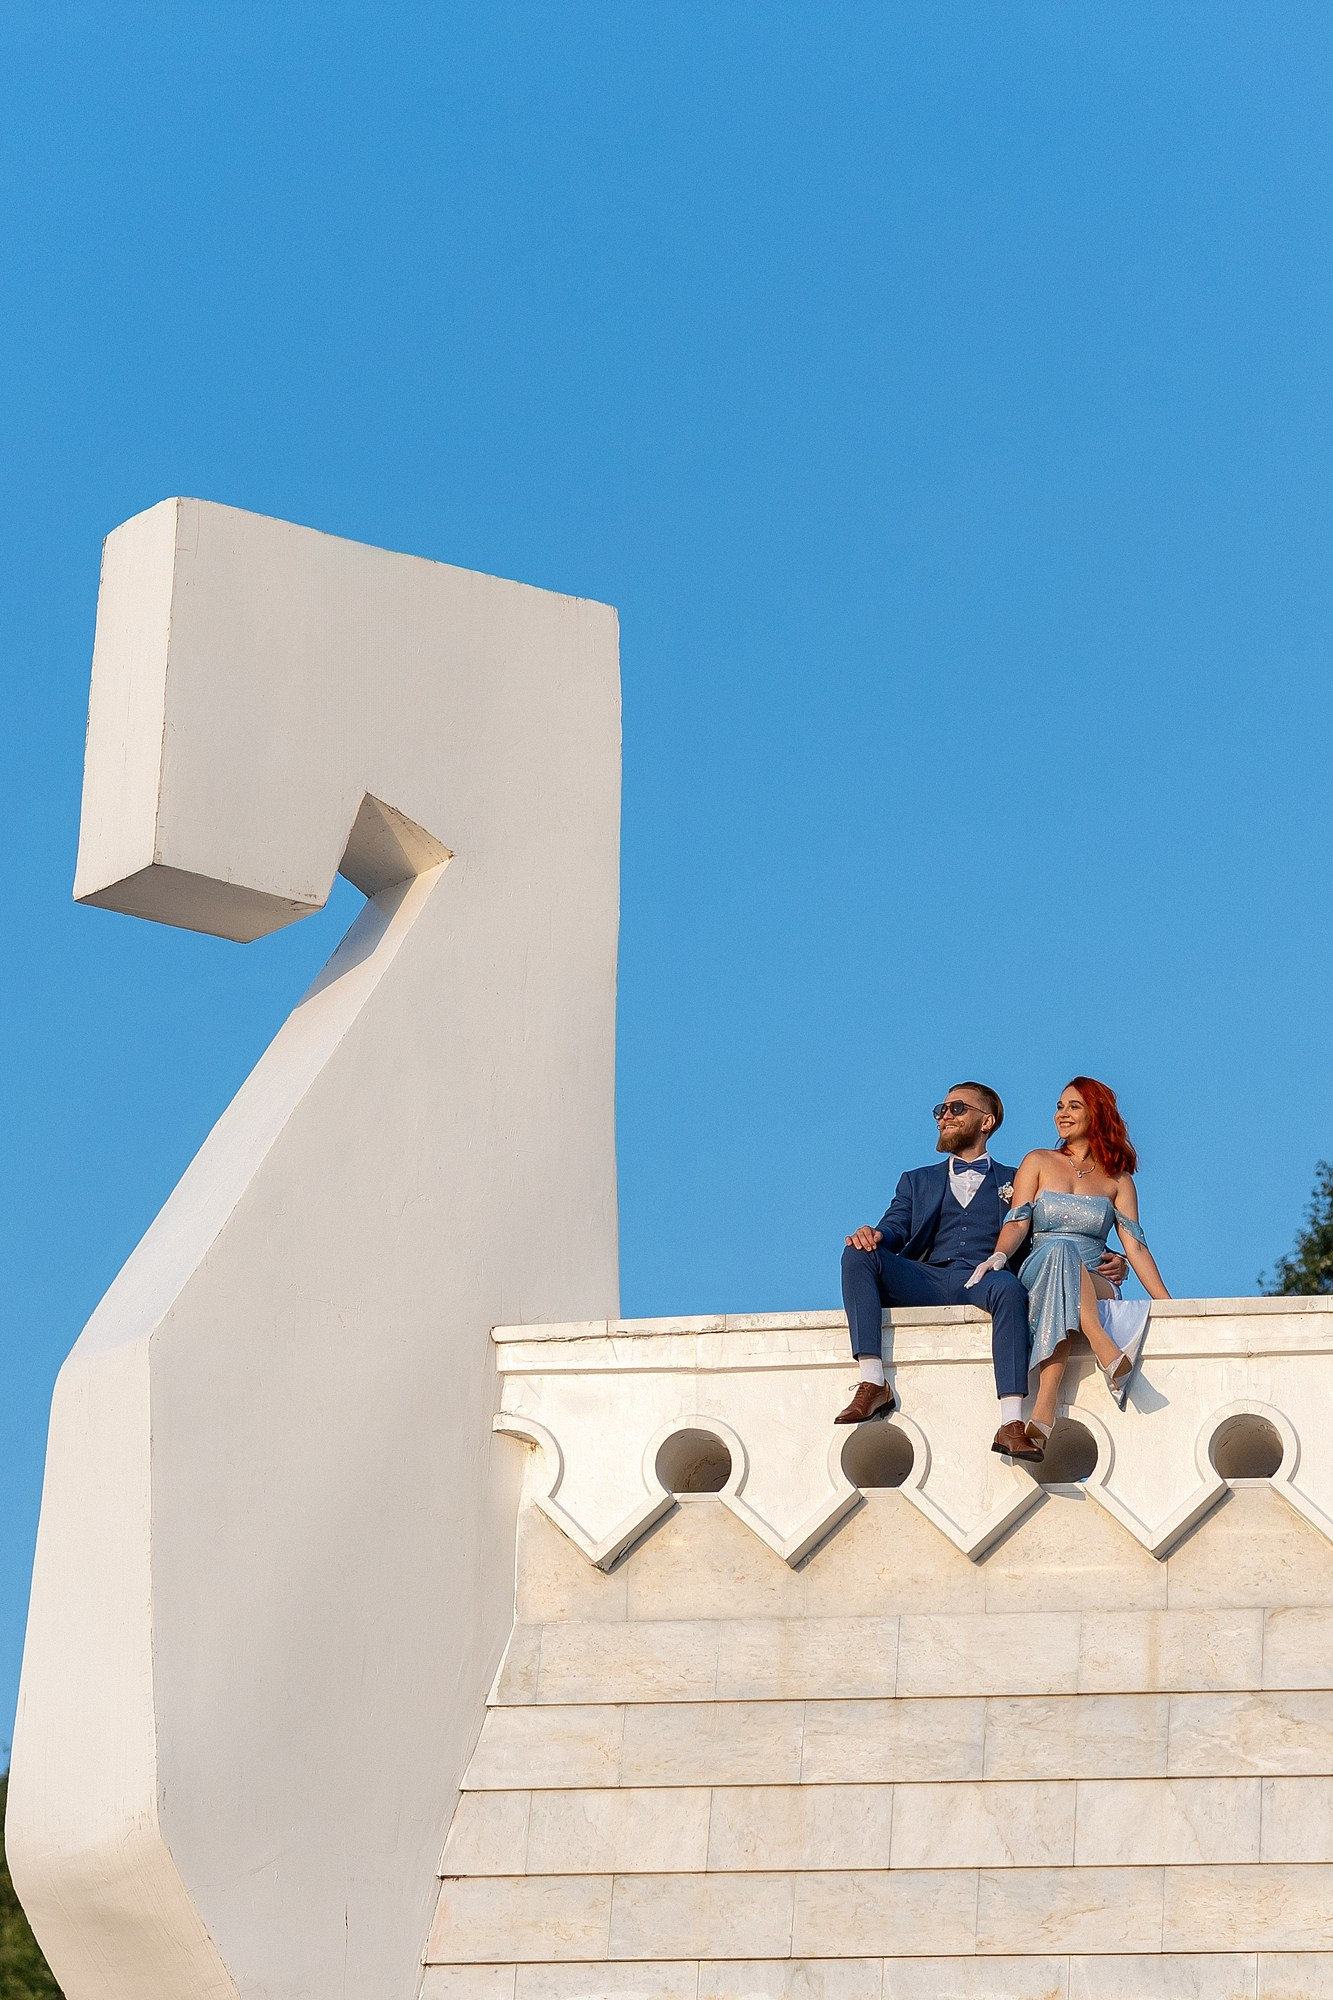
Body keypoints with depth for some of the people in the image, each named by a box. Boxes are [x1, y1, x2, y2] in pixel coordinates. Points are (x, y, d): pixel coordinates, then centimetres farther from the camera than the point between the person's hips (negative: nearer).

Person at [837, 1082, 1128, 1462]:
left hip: (983, 1284, -2)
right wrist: (873, 1236, -12)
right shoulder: (918, 1182, 30)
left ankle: (1011, 1424, -49)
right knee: (858, 1256, -26)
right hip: (925, 1281, 2)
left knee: (1008, 1287, -39)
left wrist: (1103, 1263, -3)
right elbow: (894, 1231, 13)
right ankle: (872, 1383, -35)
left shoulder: (1016, 1183, 26)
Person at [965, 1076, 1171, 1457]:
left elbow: (1135, 1245, 10)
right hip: (1037, 1277, 0)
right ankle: (1107, 1353, -57)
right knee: (1059, 1249, -38)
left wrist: (1168, 1305, 0)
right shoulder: (1039, 1163, 16)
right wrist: (1000, 1255, -19)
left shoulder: (1117, 1179, 16)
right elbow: (1017, 1223, 3)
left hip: (1096, 1286, 0)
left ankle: (1043, 1413, -56)